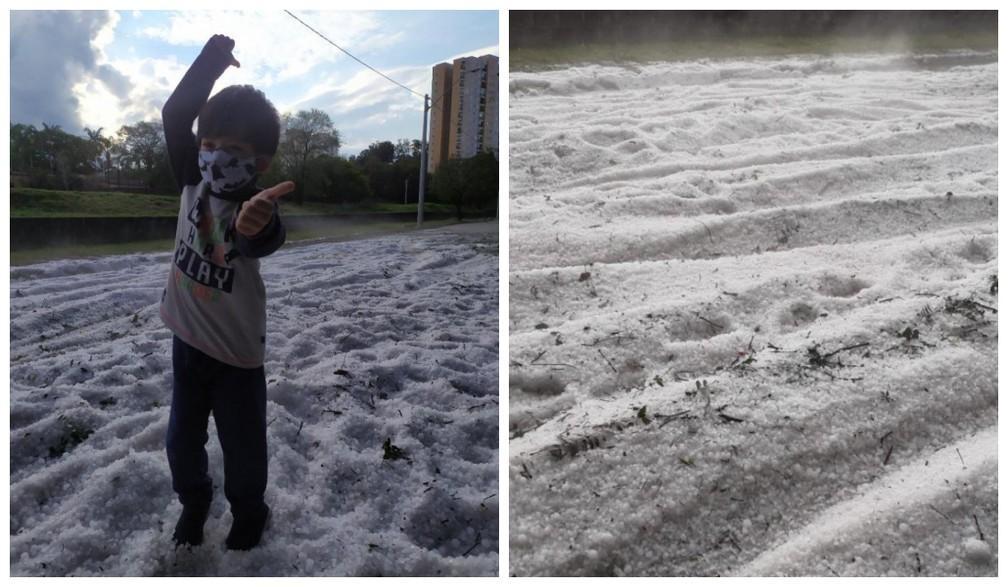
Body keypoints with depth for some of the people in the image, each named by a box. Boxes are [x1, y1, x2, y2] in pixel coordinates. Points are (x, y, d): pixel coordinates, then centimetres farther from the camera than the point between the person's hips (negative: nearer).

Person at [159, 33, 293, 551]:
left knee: (243, 449, 9)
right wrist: (214, 58, -18)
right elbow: (175, 115, -13)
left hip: (236, 351, -4)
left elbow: (264, 241, -46)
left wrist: (256, 226, -70)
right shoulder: (194, 181, -7)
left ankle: (249, 516, 37)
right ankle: (194, 502, 45)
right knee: (181, 440, 18)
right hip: (187, 339, 5)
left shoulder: (258, 207, -22)